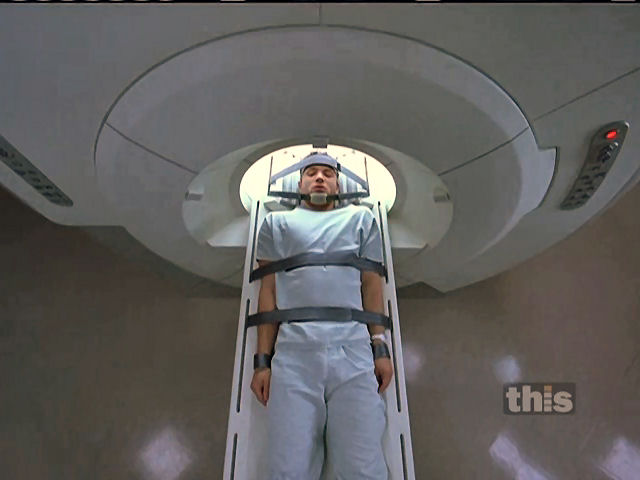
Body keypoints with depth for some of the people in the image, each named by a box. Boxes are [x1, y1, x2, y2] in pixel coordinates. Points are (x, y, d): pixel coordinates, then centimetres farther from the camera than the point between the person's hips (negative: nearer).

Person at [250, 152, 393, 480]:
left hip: (353, 354, 0)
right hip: (293, 355, 0)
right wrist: (262, 361, 7)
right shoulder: (277, 222, 23)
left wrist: (380, 347, 6)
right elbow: (268, 292, 15)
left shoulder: (360, 218, 24)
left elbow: (372, 284, 17)